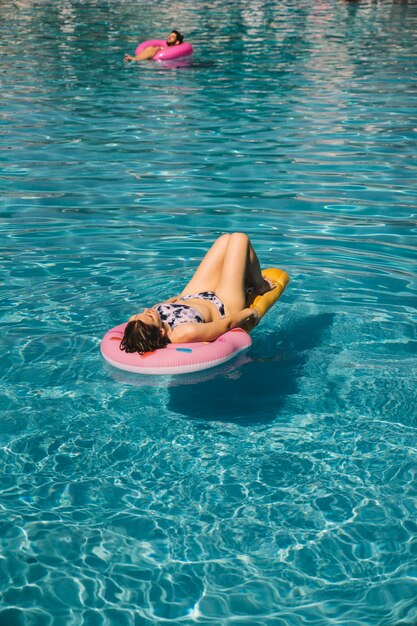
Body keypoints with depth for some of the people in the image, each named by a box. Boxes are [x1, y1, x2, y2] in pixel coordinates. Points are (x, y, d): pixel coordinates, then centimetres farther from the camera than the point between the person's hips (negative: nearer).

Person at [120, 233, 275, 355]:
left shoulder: (136, 324, -28)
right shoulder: (185, 333, -45)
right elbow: (227, 323, -27)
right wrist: (249, 312, -11)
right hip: (224, 306, -6)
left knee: (226, 240, 16)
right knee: (239, 239, 4)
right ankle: (259, 287, 31)